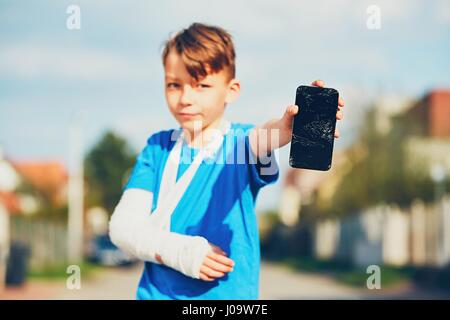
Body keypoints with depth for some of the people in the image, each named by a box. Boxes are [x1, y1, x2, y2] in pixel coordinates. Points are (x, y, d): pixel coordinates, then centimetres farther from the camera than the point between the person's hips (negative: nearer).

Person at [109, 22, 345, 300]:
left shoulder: (239, 141, -6)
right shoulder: (158, 147, 2)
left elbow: (259, 140, -30)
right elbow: (123, 225, -4)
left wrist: (286, 129, -53)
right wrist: (178, 252, -19)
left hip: (229, 293, -2)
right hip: (156, 291, 2)